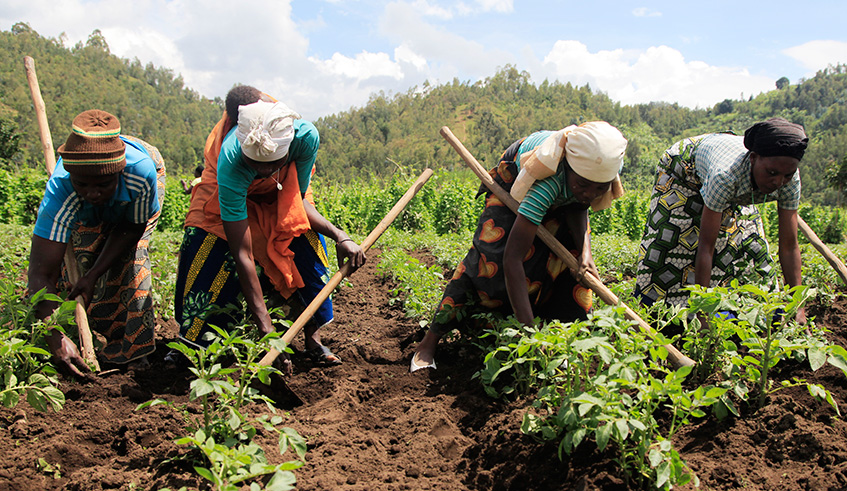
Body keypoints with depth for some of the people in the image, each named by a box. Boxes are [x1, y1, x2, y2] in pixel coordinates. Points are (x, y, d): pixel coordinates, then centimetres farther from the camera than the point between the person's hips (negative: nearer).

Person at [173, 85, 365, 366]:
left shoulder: (305, 136, -38)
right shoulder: (230, 162, -43)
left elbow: (300, 200, -21)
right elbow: (242, 253, -41)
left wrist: (339, 236, -37)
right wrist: (265, 327, -43)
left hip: (282, 195, 2)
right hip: (231, 193, -2)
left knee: (306, 243, -17)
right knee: (210, 260, -15)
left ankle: (313, 335, -6)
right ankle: (196, 345, 5)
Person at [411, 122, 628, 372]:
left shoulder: (611, 164, -34)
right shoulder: (548, 180, -48)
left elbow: (578, 208, -14)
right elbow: (512, 259, -51)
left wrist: (585, 250, -34)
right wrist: (530, 330, -54)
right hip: (516, 180, -5)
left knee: (576, 261, -6)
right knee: (492, 257, -18)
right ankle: (429, 342, -13)